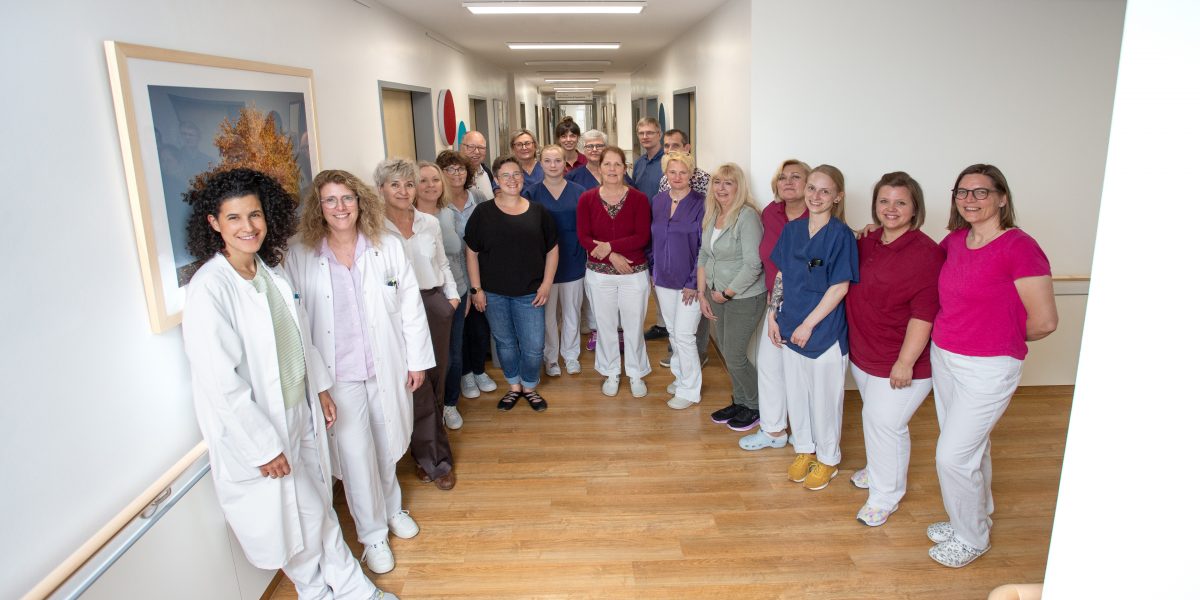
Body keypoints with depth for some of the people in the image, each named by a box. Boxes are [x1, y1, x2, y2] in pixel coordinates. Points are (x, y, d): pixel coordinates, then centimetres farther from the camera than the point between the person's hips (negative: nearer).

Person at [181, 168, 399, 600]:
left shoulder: (270, 271, 0)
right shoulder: (209, 289, -22)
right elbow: (220, 383, -23)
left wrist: (321, 387, 14)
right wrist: (263, 447, -19)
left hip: (300, 413, 7)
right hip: (256, 432, -6)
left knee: (319, 507, 20)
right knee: (294, 520, 11)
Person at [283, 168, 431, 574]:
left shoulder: (388, 248, -2)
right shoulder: (299, 257, -6)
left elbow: (410, 307, 1)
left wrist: (418, 359, 1)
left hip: (387, 368, 2)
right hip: (338, 373, -2)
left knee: (387, 445, 17)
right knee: (355, 453, 2)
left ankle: (390, 507, 45)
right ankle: (372, 533, 24)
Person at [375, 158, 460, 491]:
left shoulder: (430, 223, 7)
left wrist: (452, 295, 9)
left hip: (435, 306, 5)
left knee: (436, 381, 13)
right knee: (417, 387, 1)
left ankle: (425, 455, 33)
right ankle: (437, 460, 17)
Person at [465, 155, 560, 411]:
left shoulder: (538, 212, 1)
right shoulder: (483, 212, -2)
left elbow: (552, 249, 6)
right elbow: (472, 252, 0)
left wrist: (546, 284, -2)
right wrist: (476, 289, -4)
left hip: (530, 293, 0)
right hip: (493, 293, 0)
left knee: (534, 346, 2)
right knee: (504, 342, 14)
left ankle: (530, 387, 28)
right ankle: (514, 387, 35)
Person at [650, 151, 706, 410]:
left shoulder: (700, 204, -10)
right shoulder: (658, 201, 6)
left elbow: (705, 247, -12)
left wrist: (694, 282, -14)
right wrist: (653, 273, 10)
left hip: (689, 282, -5)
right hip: (663, 279, 6)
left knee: (683, 335, -4)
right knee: (672, 331, 16)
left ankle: (689, 390, 12)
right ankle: (681, 376, 35)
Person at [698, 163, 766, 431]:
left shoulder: (747, 216, -19)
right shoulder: (711, 215, 5)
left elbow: (753, 265, -22)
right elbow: (703, 256, 11)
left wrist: (727, 293, -14)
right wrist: (703, 294, 5)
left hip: (744, 297, -7)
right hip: (717, 295, 7)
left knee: (735, 356, 0)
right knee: (727, 353, 16)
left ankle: (754, 407, 23)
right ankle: (740, 402, 35)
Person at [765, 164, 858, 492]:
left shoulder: (841, 235, -14)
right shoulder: (792, 229, 3)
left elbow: (840, 287, -16)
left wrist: (808, 325, -16)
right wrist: (773, 315, 4)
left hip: (826, 330, -5)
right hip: (791, 328, 5)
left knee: (825, 397, 9)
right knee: (795, 392, 17)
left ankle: (828, 458, 30)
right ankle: (804, 449, 38)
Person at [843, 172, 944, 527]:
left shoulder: (925, 253, -19)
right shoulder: (867, 243, 5)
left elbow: (924, 314, -21)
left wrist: (905, 362, -22)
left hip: (900, 361, -7)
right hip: (863, 353, 7)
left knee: (885, 422, 0)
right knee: (874, 418, 22)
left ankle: (885, 495, 19)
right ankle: (878, 470, 44)